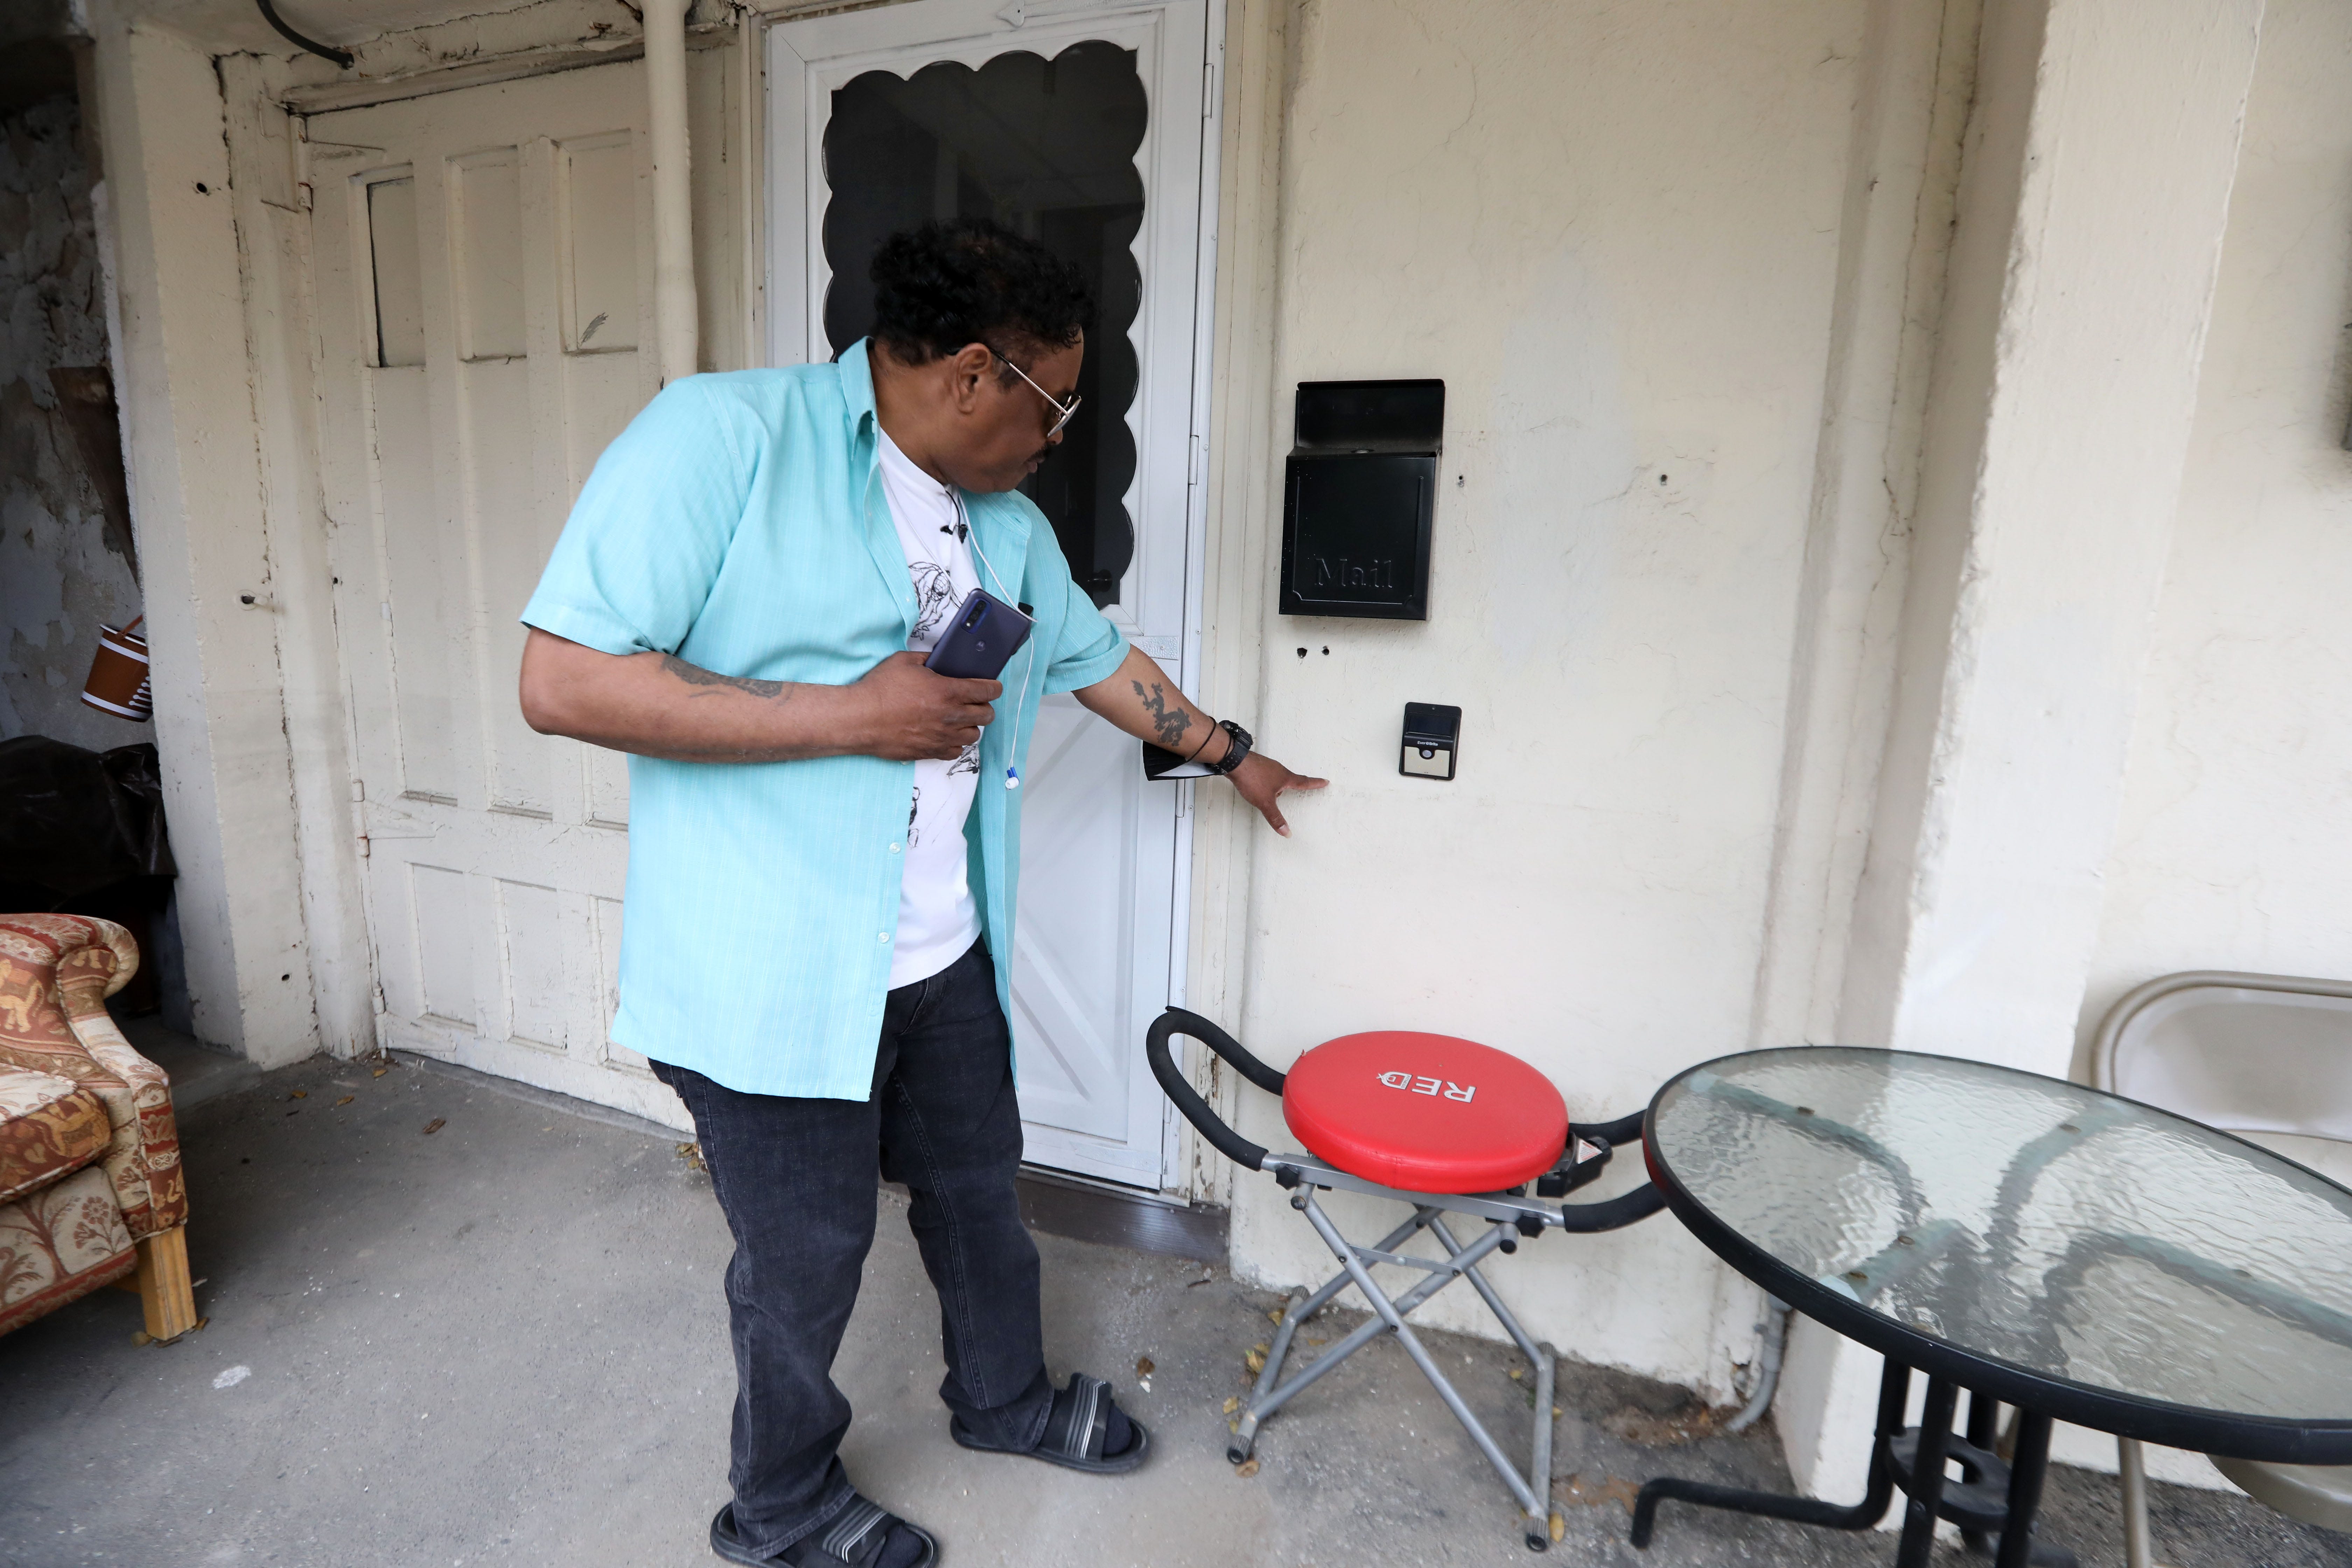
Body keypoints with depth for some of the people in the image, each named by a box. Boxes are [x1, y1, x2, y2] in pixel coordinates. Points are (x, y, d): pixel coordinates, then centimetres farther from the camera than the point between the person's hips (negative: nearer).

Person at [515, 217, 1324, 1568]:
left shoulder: (1008, 523, 7)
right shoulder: (724, 435, -16)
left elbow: (1100, 658, 22)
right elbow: (564, 682, -22)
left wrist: (1232, 752, 30)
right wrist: (849, 714, -23)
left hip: (945, 960, 7)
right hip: (774, 976, -6)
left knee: (977, 1189, 23)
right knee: (808, 1258, 12)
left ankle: (1006, 1398, 52)